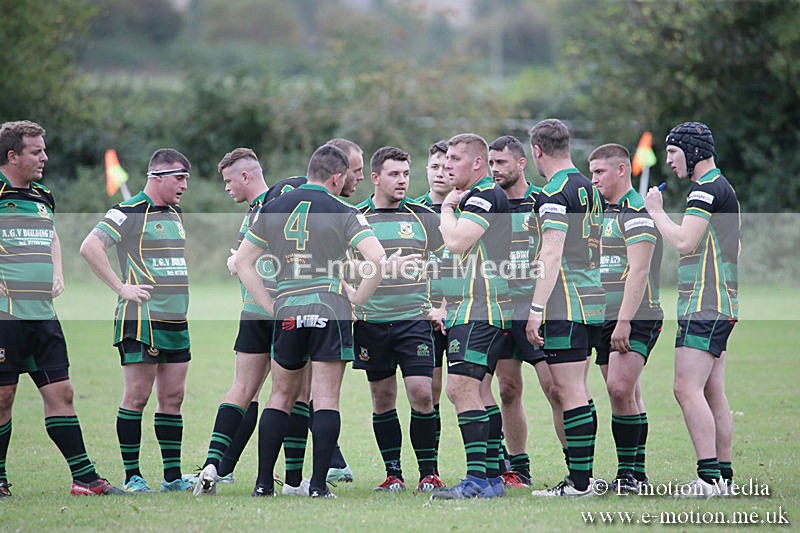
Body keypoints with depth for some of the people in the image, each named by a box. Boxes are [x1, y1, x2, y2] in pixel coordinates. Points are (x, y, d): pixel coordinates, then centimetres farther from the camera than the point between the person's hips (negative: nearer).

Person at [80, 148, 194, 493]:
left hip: (177, 321, 8)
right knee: (137, 397, -5)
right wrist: (121, 287, -16)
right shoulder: (128, 213, -9)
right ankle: (132, 476, 0)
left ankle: (173, 476, 10)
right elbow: (89, 247, -17)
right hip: (142, 321, -8)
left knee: (173, 397, 7)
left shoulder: (175, 214, 17)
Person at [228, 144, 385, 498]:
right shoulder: (343, 213, -4)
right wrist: (358, 297, -2)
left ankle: (264, 482, 10)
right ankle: (318, 485, -7)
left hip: (286, 312, 3)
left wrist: (269, 304, 12)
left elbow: (242, 262, 12)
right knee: (326, 398, -1)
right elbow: (377, 258, -15)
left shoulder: (273, 209, 8)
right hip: (330, 310, -3)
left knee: (282, 395, 14)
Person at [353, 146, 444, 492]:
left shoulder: (424, 217, 5)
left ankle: (428, 472, 0)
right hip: (371, 320, 1)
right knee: (383, 399, 5)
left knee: (421, 393, -10)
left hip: (414, 318, -1)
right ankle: (393, 473, 14)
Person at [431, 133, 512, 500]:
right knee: (479, 391, 12)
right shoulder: (474, 197, 21)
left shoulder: (484, 195, -11)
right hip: (479, 308, 11)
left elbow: (455, 241, -20)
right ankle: (492, 477, 13)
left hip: (480, 308, -11)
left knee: (462, 387, -15)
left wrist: (447, 208, -5)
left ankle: (478, 480, -20)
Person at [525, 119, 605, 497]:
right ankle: (582, 475, 16)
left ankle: (579, 482, -9)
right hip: (592, 301, 9)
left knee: (570, 392, -8)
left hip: (566, 306, -9)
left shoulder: (555, 193, -13)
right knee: (574, 391, 14)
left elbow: (552, 254, -21)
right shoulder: (588, 189, 15)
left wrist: (536, 309, -22)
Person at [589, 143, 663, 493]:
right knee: (627, 396, 9)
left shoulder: (637, 213, -11)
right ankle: (636, 473, 10)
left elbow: (638, 270, -19)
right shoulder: (604, 213, 19)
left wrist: (624, 320, -24)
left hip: (636, 319, -9)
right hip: (605, 320, 9)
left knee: (620, 388, -19)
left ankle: (628, 473, -15)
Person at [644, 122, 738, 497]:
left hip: (705, 307, -11)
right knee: (713, 395, 9)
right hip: (720, 305, 11)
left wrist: (656, 212, -8)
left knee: (687, 389, -15)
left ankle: (709, 476, -21)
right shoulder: (723, 188, 21)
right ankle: (723, 475, 9)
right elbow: (734, 250, 29)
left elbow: (683, 242, -20)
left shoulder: (706, 189, -12)